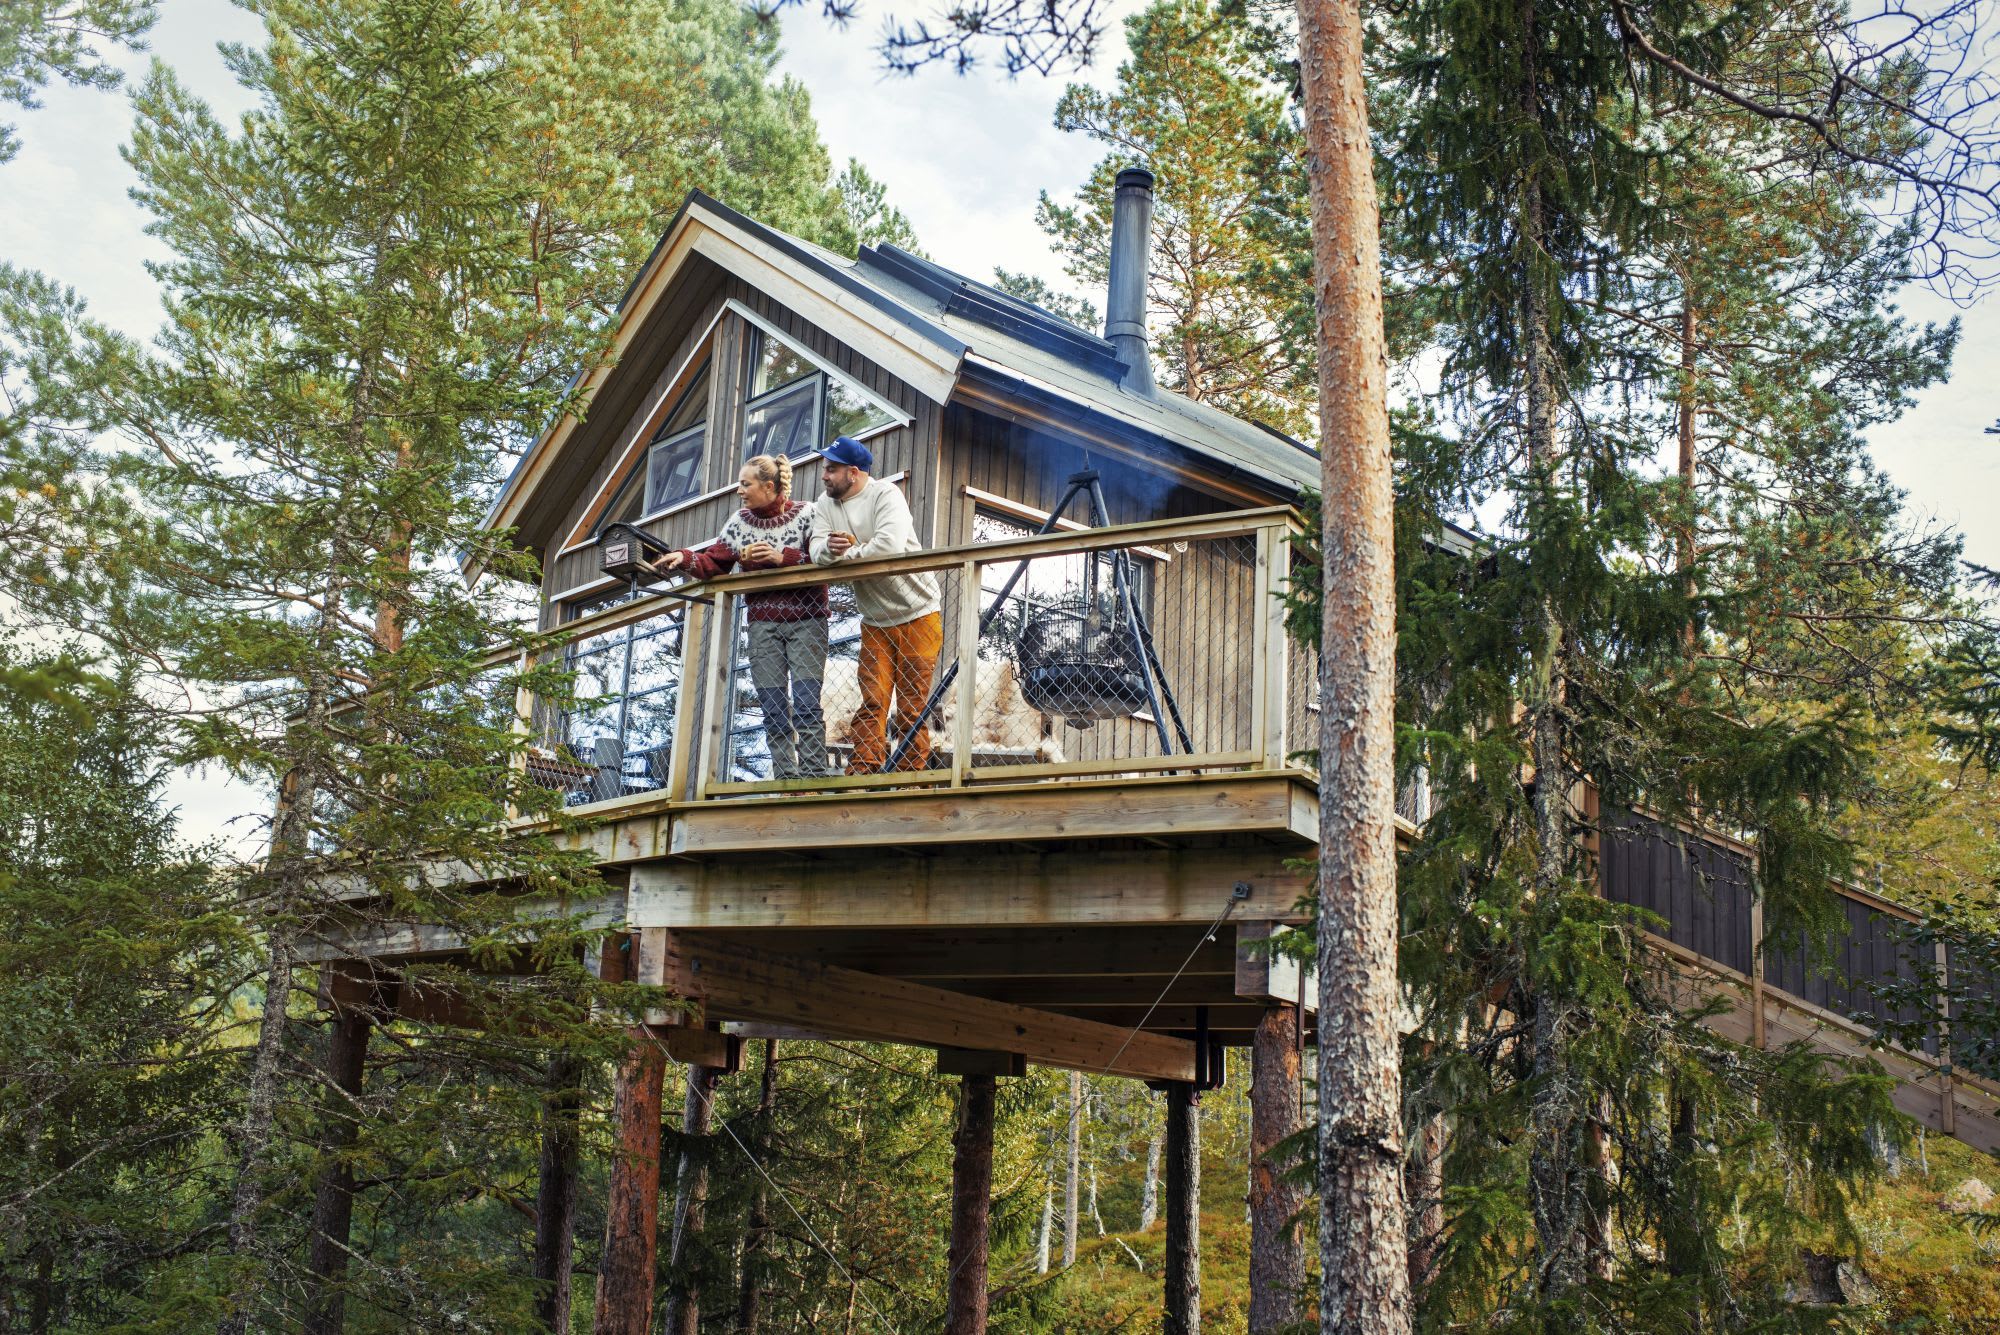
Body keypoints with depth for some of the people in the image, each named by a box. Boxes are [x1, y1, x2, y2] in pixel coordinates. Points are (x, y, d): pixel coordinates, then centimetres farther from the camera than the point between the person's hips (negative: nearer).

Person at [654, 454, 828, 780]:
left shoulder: (806, 514, -3)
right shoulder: (739, 522, 11)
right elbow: (714, 563, 9)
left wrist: (782, 557, -21)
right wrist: (685, 558, -8)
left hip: (805, 620, -4)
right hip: (763, 624, 4)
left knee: (806, 704, -12)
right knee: (773, 710, 0)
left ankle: (812, 779, -11)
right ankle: (786, 781, 3)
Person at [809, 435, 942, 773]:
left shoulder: (885, 495, -14)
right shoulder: (826, 504, 5)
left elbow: (890, 544, -30)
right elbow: (817, 552, -5)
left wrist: (846, 555, -17)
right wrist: (828, 548, -29)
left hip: (917, 617, -5)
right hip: (874, 622, 5)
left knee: (912, 706, -2)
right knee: (871, 703, -2)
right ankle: (862, 775, -6)